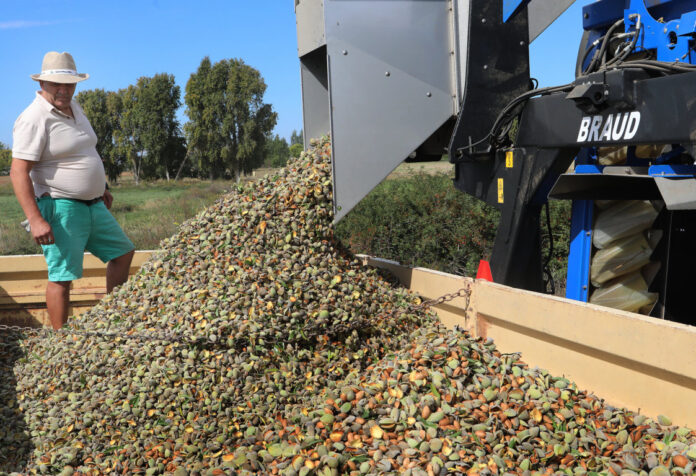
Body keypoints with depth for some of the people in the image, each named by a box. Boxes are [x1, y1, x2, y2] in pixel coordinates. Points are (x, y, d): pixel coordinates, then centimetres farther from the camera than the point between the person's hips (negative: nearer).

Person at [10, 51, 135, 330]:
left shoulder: (73, 107, 10)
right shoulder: (34, 119, -17)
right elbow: (18, 172, -22)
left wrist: (101, 188, 25)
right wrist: (35, 219, -28)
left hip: (92, 204, 9)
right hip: (61, 208, -9)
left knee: (123, 251, 18)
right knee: (62, 275, -6)